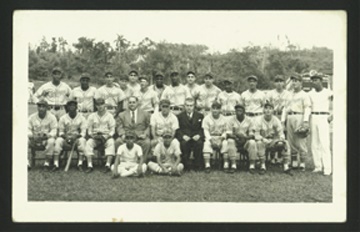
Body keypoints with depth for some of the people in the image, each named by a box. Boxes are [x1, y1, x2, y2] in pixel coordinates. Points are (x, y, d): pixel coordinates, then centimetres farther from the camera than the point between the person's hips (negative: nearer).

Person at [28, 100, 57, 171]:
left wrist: (47, 135, -27)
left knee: (51, 141, -37)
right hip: (34, 140, 2)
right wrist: (32, 136, -20)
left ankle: (47, 163, -30)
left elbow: (54, 130, -6)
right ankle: (27, 163, -27)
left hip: (46, 139, -2)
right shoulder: (32, 117, 6)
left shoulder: (52, 117, -1)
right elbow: (28, 129, 2)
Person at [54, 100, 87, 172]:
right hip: (66, 137, 1)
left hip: (77, 137, -1)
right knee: (58, 140, -30)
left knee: (82, 140, -35)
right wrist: (65, 136, -18)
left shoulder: (81, 118, 2)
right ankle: (56, 164, -34)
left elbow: (83, 132, -3)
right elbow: (61, 131, 5)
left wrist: (76, 136, -23)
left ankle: (80, 164, -35)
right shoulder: (63, 118, 5)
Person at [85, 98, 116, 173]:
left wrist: (106, 136, -16)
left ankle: (108, 165, -41)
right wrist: (92, 135, -13)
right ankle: (90, 165, -34)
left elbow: (112, 130, 2)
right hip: (95, 137, 1)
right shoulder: (92, 116, 10)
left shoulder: (109, 116, 7)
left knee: (111, 142, -34)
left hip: (106, 136, -1)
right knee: (89, 142, -30)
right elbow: (89, 130, 8)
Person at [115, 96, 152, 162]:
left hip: (140, 137, -1)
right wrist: (123, 134, -12)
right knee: (118, 141, -29)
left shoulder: (145, 114, 17)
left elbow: (149, 126, 10)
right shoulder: (122, 115, 18)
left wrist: (145, 134, -9)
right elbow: (119, 127, 9)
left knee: (147, 142, -32)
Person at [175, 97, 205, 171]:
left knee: (199, 143, -33)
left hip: (196, 138, 0)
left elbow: (202, 128, 7)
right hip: (185, 138, 0)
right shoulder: (180, 116, 11)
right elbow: (178, 129, 4)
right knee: (183, 143, -34)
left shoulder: (200, 116, 13)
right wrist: (183, 136, -16)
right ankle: (186, 165, -19)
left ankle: (197, 165, -18)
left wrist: (199, 135, -14)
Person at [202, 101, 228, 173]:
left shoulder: (223, 119, 8)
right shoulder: (207, 118, 3)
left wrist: (223, 137, -15)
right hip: (210, 137, -1)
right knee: (206, 144, -34)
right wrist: (211, 139, -18)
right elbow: (206, 131, -3)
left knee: (225, 143, -31)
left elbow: (225, 131, 7)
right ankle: (207, 165, -39)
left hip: (220, 138, 1)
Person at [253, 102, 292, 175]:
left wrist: (281, 140, -25)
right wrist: (264, 140, -30)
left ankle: (286, 167, -23)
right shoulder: (259, 120, -8)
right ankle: (262, 166, -25)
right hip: (263, 140, -2)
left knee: (285, 143, -23)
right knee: (259, 143, -36)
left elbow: (281, 133, -2)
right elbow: (257, 135, -13)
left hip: (274, 142, 2)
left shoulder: (276, 120, 0)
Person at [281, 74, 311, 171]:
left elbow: (307, 108, -6)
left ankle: (302, 163, -6)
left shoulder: (304, 95, 4)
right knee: (291, 141, 4)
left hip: (299, 117, -6)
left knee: (301, 141, -9)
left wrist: (306, 121, -18)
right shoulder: (289, 94, 22)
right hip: (289, 118, 6)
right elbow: (285, 108, 21)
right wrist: (283, 120, 12)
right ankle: (294, 162, 9)